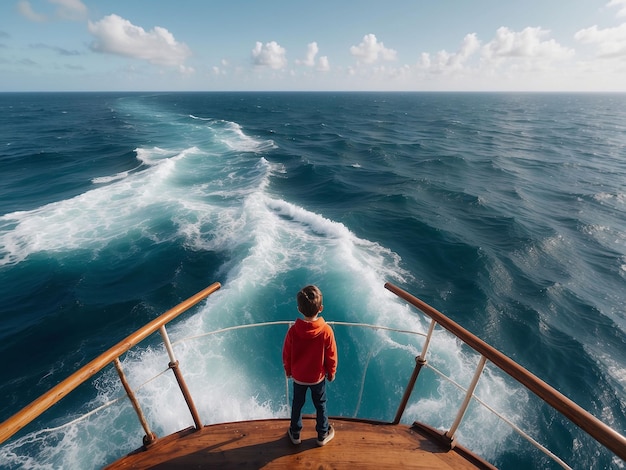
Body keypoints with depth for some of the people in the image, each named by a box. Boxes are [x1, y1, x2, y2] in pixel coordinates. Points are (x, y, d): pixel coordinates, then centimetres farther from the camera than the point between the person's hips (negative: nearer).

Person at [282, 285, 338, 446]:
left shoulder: (293, 331, -26)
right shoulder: (326, 331, -28)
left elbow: (286, 355, -11)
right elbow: (331, 357, -14)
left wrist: (288, 371, 9)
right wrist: (331, 373, 5)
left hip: (298, 376, 1)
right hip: (318, 377, 0)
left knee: (297, 404, 25)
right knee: (320, 405, 24)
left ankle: (295, 433, 44)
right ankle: (323, 435, 44)